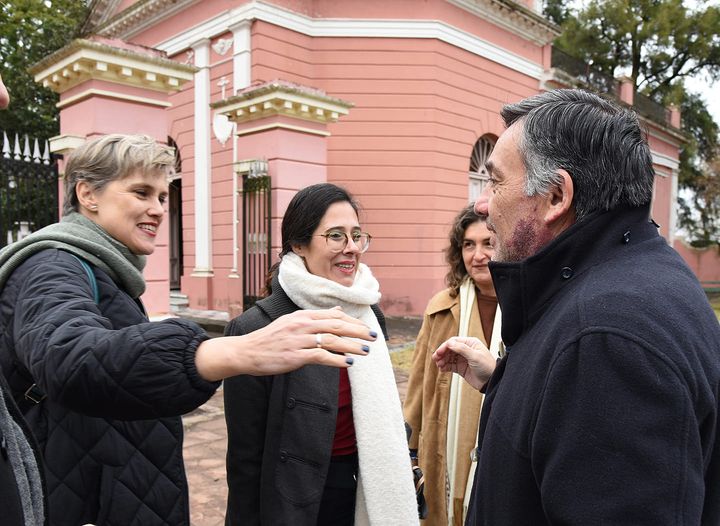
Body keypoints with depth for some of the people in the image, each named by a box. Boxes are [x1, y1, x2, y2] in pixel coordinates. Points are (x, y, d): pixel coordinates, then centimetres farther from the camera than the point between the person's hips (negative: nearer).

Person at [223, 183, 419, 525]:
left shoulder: (370, 314, -1)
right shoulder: (257, 329, -19)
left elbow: (382, 417, 9)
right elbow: (245, 453, -13)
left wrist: (392, 496, 11)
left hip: (369, 492, 5)